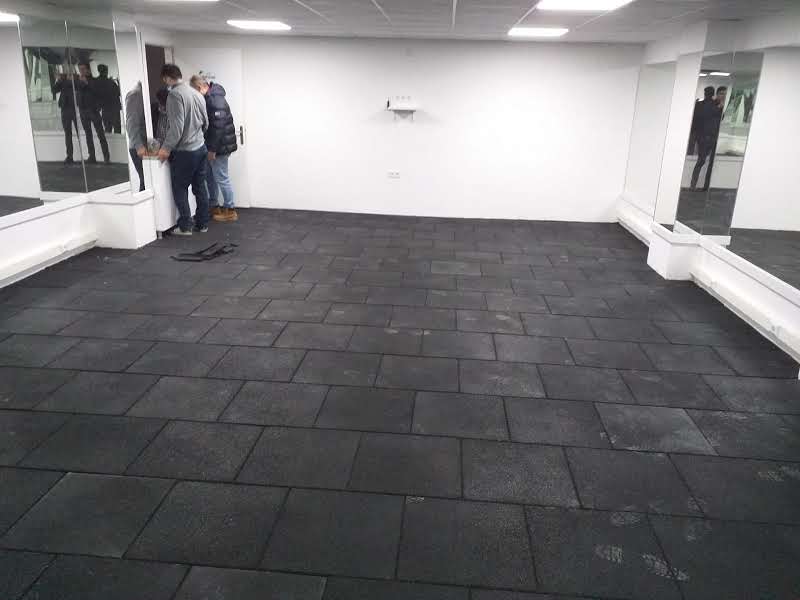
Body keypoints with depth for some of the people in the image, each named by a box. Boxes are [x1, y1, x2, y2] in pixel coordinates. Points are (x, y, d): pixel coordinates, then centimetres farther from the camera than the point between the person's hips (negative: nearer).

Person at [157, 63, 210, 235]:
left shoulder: (175, 94, -14)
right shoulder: (197, 93, 8)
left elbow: (176, 126, -21)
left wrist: (166, 148, -14)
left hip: (184, 151, -7)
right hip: (201, 148, 7)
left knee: (180, 189, 4)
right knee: (200, 188, 12)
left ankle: (185, 226, 5)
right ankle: (202, 224, 18)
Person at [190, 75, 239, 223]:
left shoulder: (216, 100, -19)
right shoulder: (208, 98, 13)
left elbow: (218, 127, -24)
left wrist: (212, 149, -22)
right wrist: (210, 148, 14)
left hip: (220, 147, -10)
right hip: (212, 146, 10)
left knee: (222, 178, -3)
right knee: (210, 176, 17)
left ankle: (230, 211, 6)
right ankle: (214, 206, 29)